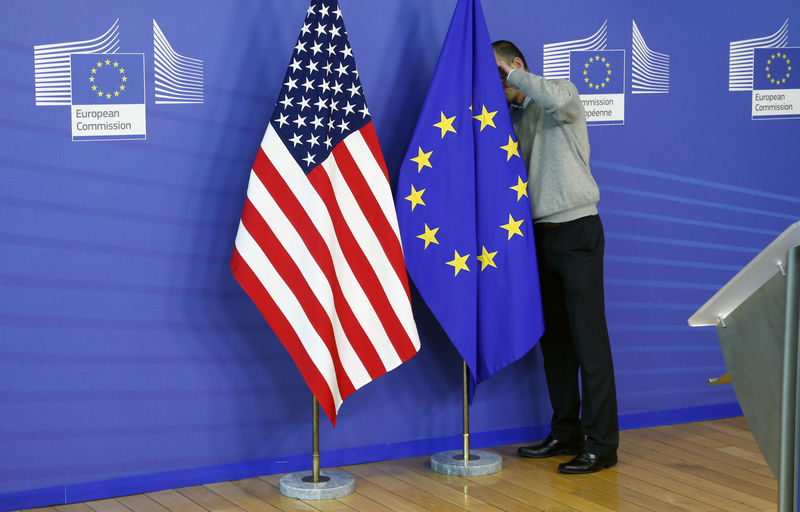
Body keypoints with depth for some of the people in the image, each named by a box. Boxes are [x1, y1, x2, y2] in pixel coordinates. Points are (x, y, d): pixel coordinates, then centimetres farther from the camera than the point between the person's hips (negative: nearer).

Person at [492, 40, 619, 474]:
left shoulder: (563, 94, -4)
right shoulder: (515, 117, 15)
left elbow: (556, 98, -30)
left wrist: (511, 74, -20)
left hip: (576, 230, -7)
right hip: (540, 233, 8)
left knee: (588, 337, -8)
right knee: (553, 337, 10)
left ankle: (602, 444, -6)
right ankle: (566, 433, 19)